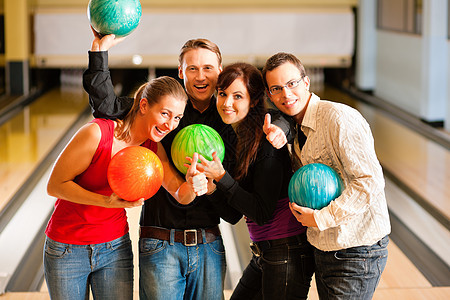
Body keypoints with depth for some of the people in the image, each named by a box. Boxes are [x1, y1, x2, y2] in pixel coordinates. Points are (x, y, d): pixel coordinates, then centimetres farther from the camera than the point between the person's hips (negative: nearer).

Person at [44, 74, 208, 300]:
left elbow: (180, 195, -13)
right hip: (67, 251, -4)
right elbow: (55, 185, -20)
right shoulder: (97, 133, -22)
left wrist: (192, 186, -37)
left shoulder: (153, 149, -4)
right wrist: (106, 202, -32)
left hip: (115, 248, 4)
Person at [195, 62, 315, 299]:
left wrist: (221, 177, -23)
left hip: (287, 256, -9)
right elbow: (234, 212, 8)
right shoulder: (240, 137, 8)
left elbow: (263, 213, -21)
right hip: (264, 253, 9)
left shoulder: (266, 142, -18)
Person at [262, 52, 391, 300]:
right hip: (323, 249, 9)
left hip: (357, 250, -9)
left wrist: (320, 218, -21)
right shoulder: (297, 130, 10)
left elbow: (370, 181, -24)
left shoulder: (339, 117, -19)